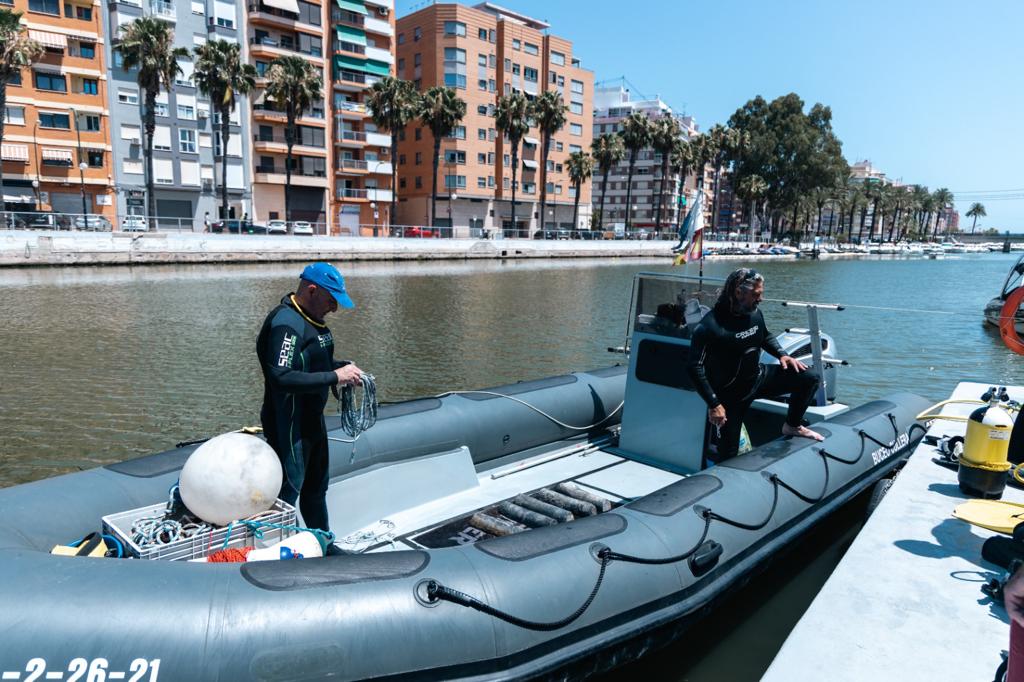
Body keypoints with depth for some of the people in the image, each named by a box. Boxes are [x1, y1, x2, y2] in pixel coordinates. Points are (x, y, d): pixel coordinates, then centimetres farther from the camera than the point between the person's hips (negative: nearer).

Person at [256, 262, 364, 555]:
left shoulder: (311, 319, 8)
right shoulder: (286, 324, -23)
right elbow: (281, 378, -34)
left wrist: (343, 366, 2)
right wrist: (334, 377, -29)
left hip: (313, 420, 10)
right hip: (288, 425, -10)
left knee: (316, 487, 23)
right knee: (288, 490, -2)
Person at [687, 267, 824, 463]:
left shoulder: (755, 314, -5)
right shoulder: (709, 326, -28)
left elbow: (766, 336, 19)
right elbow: (695, 368, -27)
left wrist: (782, 355, 0)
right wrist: (713, 404, -27)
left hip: (759, 377, 6)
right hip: (731, 393, -6)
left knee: (809, 378, 1)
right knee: (728, 454, -4)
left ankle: (792, 426, 21)